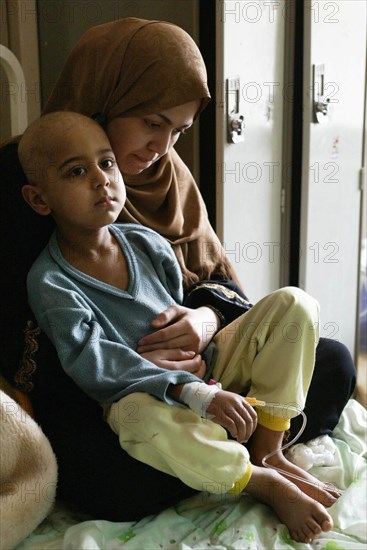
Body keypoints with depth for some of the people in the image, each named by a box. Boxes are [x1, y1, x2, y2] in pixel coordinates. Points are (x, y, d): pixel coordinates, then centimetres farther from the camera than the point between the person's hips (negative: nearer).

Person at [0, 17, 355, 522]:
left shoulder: (169, 173, 8)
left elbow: (215, 277, 10)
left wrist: (208, 317, -16)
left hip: (183, 367, 5)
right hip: (76, 392, -5)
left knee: (332, 363, -6)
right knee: (123, 484, -37)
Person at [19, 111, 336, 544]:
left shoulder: (148, 244, 1)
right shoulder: (49, 281, -14)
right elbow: (93, 362, -25)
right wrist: (194, 393, -33)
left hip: (202, 370, 6)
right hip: (135, 395, -6)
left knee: (293, 304, -5)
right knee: (151, 418, -44)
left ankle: (267, 448, -10)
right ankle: (268, 484, -16)